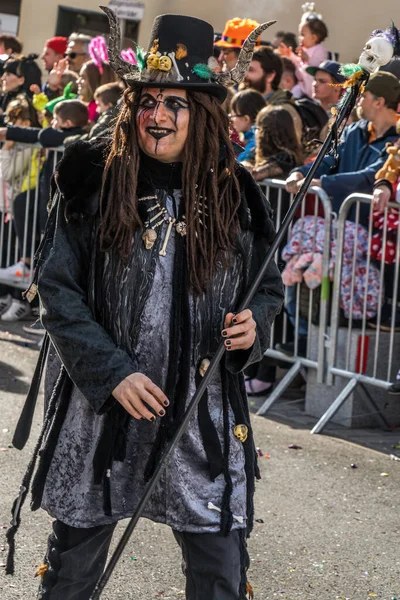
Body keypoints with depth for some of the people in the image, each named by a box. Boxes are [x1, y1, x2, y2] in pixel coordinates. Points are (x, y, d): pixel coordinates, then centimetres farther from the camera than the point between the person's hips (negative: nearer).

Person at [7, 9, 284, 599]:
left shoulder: (236, 195, 1)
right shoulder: (92, 183, -4)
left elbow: (268, 288, 13)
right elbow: (58, 290, -4)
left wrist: (254, 326, -10)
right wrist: (111, 372, -14)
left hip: (205, 414, 1)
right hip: (103, 405, -1)